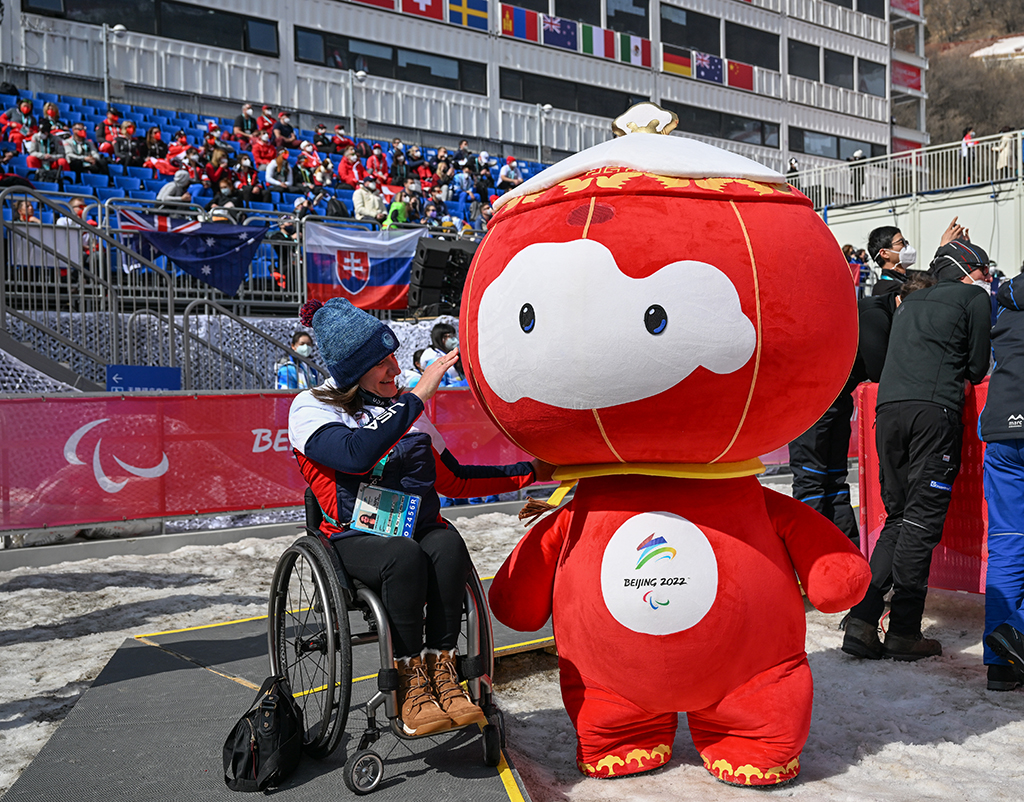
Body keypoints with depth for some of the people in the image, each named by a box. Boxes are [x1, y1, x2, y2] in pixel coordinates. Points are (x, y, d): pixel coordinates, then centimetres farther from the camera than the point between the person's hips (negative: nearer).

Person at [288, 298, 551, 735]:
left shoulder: (402, 407, 17)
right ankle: (411, 683, -21)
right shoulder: (311, 408, 0)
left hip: (420, 528, 4)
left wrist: (529, 472, 17)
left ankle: (441, 669, -21)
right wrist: (416, 397, -19)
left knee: (449, 546, -30)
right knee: (406, 556, -35)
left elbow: (454, 480, 20)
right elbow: (357, 456, -23)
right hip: (356, 537, -4)